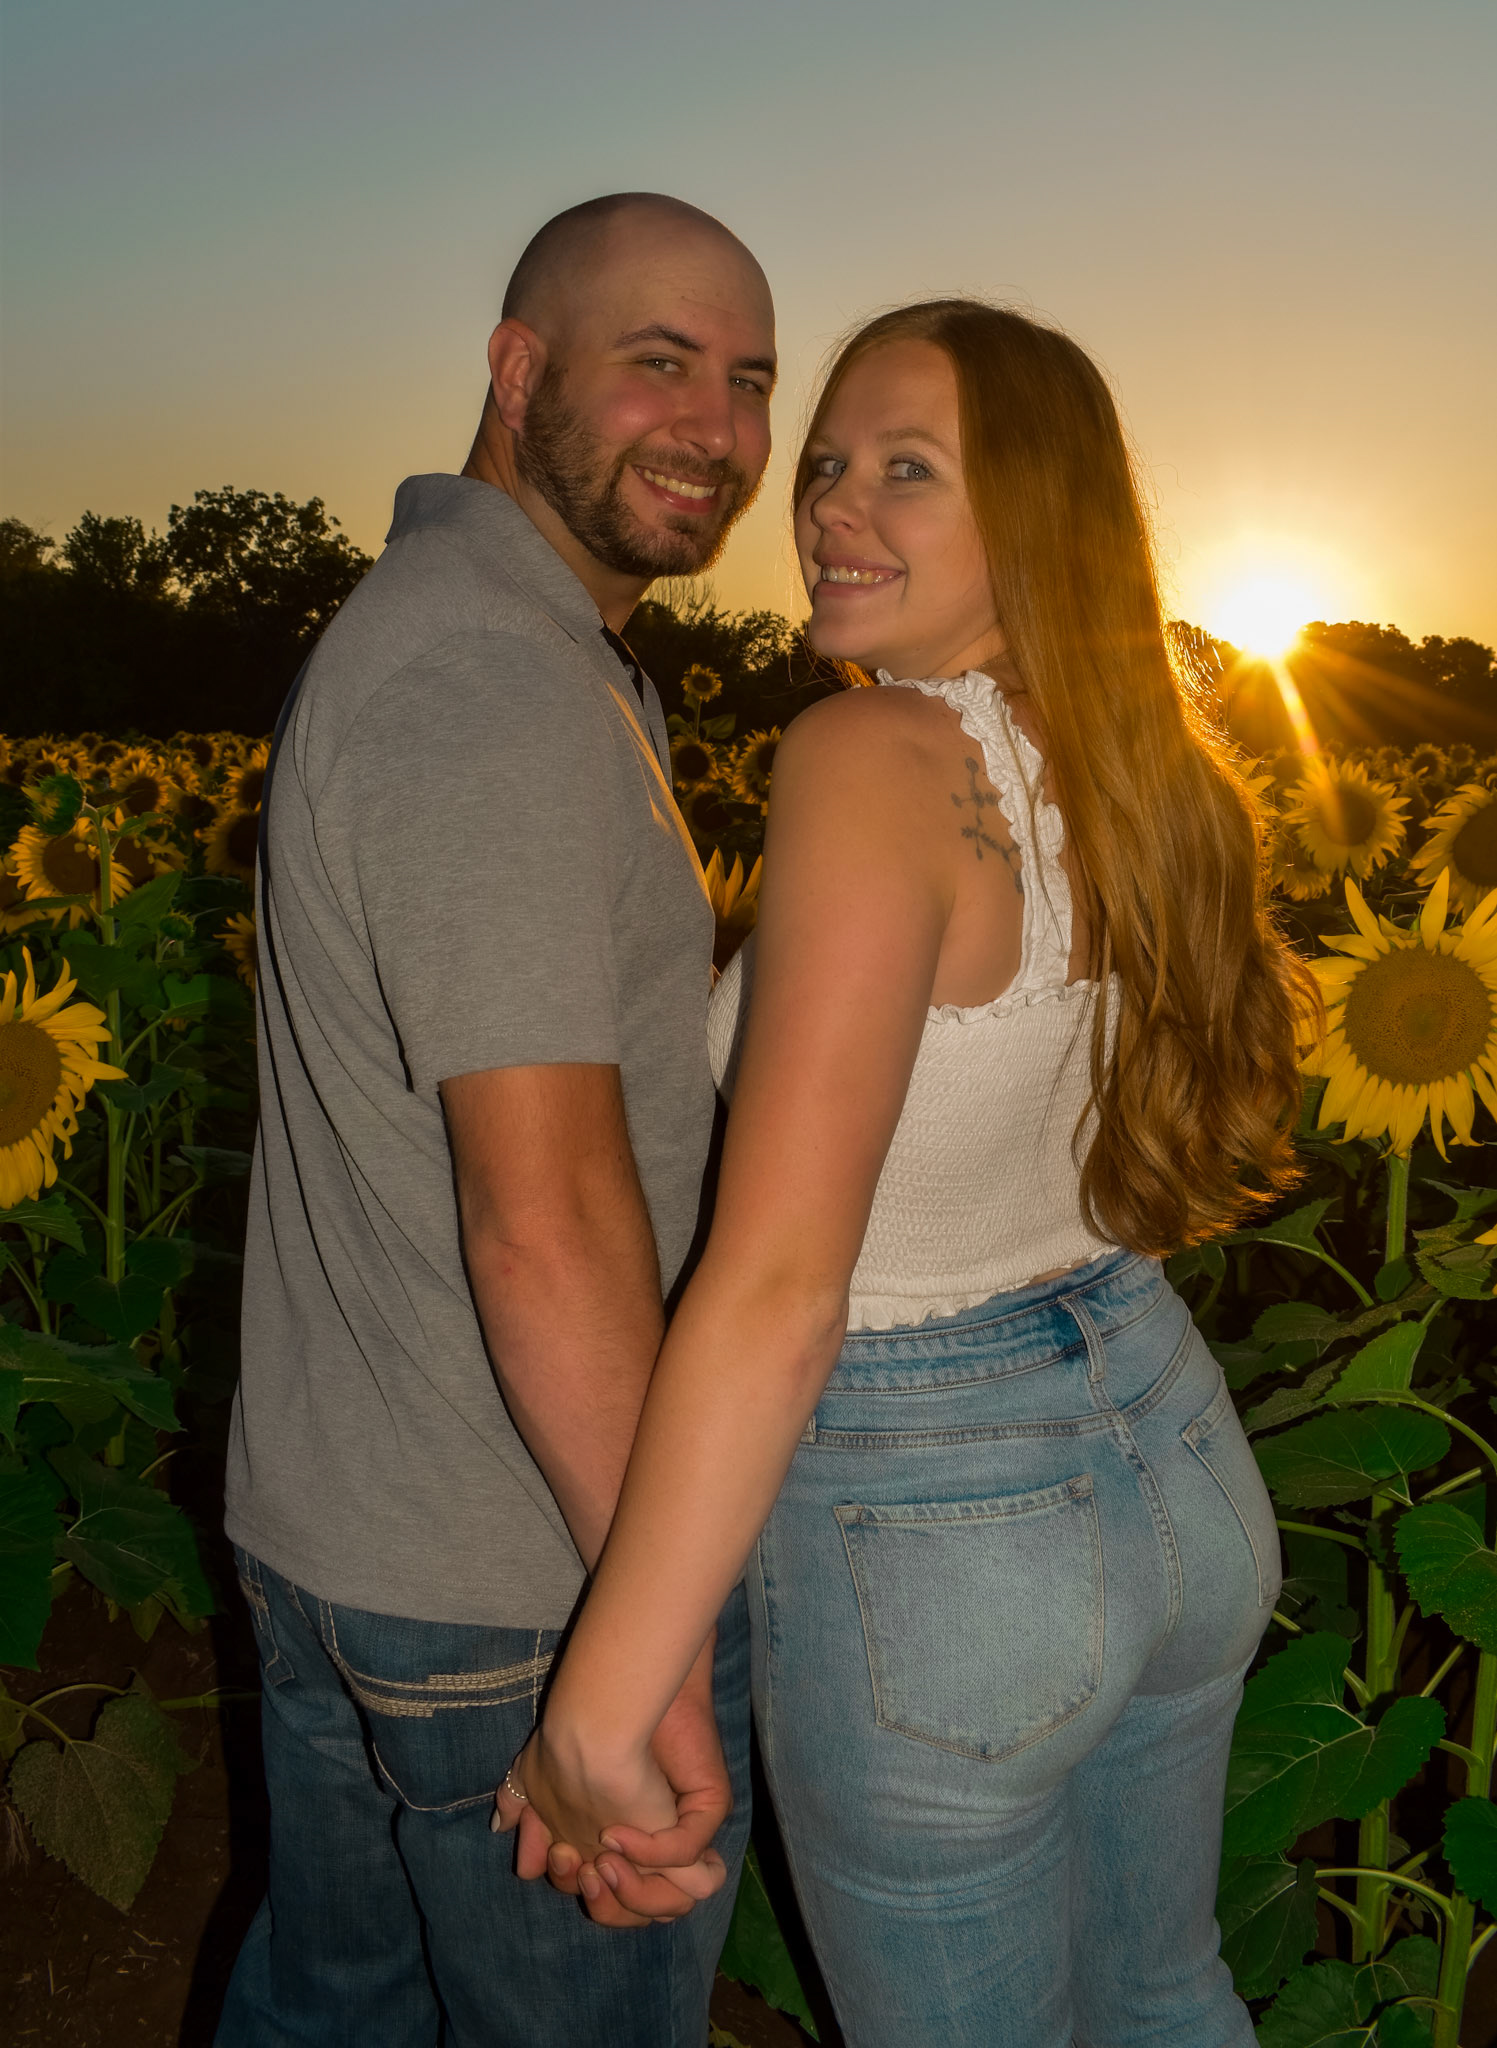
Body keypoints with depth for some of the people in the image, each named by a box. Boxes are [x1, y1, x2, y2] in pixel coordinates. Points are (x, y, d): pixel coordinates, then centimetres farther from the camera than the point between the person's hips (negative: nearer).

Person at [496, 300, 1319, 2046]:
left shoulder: (870, 759, -23)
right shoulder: (1142, 773, -1)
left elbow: (780, 1278, -31)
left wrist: (600, 1708, -26)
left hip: (927, 1522, -7)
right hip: (1175, 1456, 7)